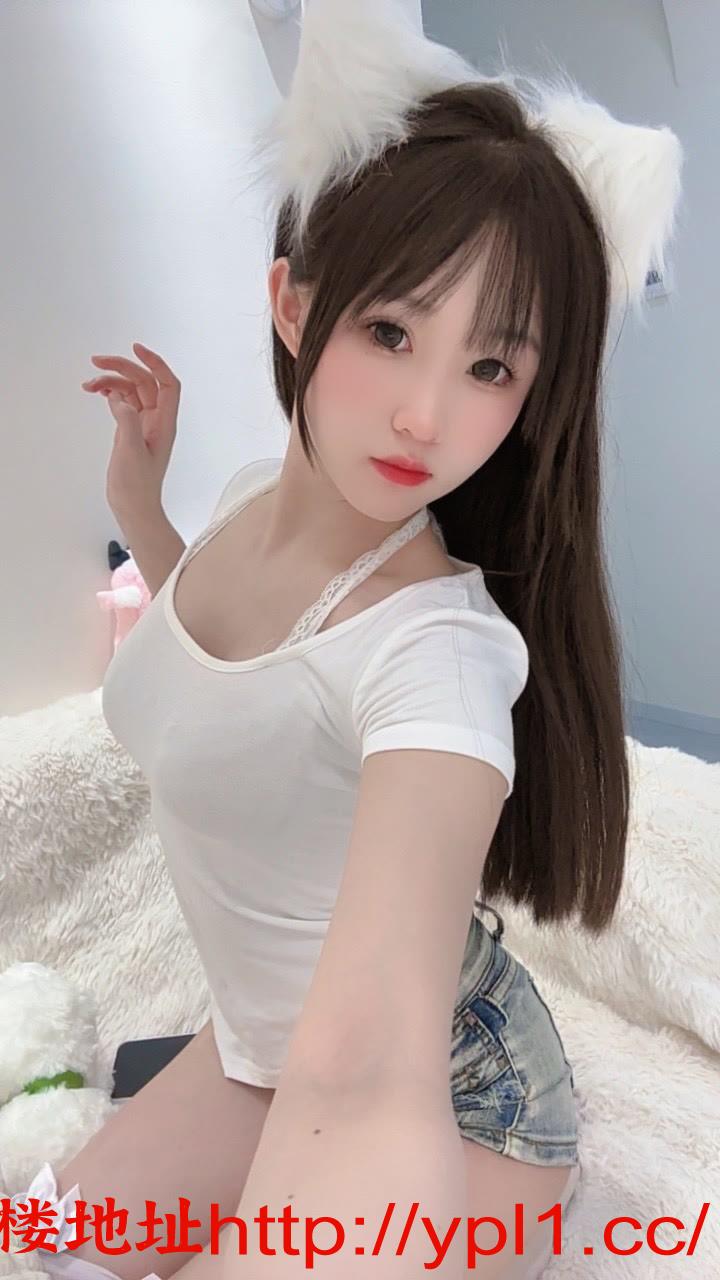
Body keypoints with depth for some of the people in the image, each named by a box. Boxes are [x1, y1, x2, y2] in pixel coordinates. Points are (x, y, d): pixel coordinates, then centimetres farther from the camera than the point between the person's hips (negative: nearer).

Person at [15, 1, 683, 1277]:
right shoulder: (256, 490, -11)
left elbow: (370, 1076, -48)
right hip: (267, 1047, 7)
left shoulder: (436, 642, -35)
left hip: (442, 1105, -6)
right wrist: (140, 501, -1)